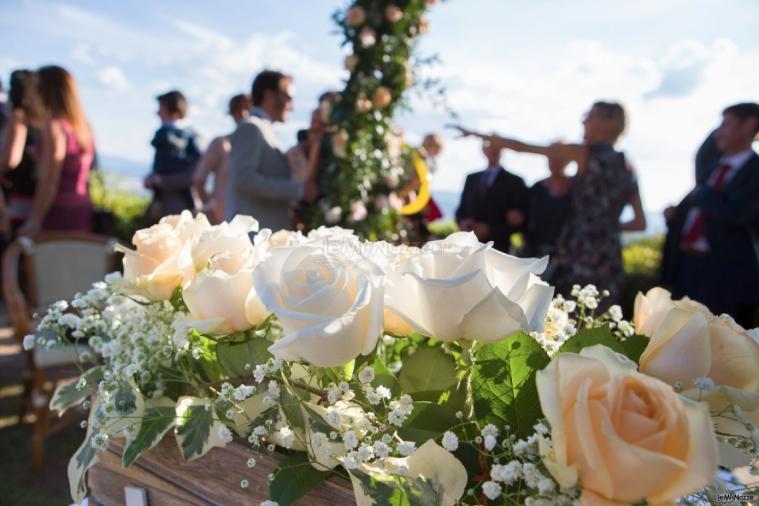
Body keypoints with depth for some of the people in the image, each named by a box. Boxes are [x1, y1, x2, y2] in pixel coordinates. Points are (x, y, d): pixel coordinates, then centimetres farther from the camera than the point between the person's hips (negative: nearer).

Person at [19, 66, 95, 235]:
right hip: (82, 211, 8)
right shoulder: (83, 125, 12)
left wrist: (34, 221, -16)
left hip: (59, 214, -8)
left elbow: (49, 181, -15)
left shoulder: (54, 125, -10)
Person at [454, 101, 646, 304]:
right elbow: (640, 223, 15)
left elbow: (521, 147, 0)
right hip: (610, 261, 6)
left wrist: (476, 134, 6)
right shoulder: (627, 168, 15)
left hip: (580, 256, -6)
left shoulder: (586, 152, -2)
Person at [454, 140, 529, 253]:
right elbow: (461, 210, 19)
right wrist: (462, 222, -4)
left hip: (497, 249, -4)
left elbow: (519, 222, -2)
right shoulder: (471, 178, 17)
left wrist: (489, 229, -13)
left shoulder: (514, 182, 3)